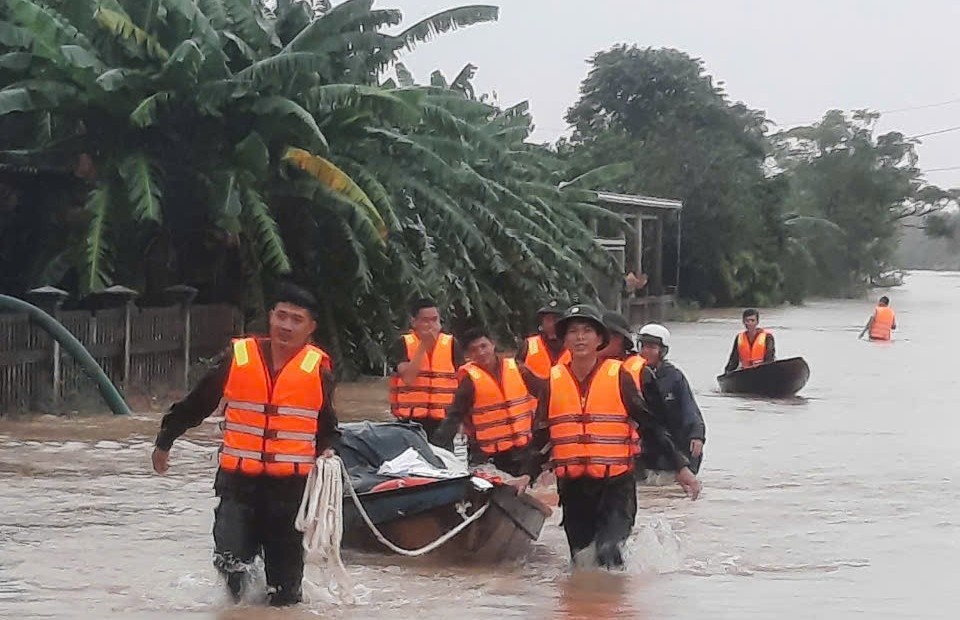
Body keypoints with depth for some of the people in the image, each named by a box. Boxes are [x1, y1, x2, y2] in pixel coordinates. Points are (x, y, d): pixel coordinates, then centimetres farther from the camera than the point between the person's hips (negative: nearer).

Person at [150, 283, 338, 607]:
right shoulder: (238, 357, -2)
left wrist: (327, 452, -5)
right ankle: (239, 580, 20)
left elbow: (326, 424, 14)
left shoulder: (317, 368, -1)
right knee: (230, 559, -15)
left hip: (291, 484, 0)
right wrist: (165, 441, 17)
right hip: (239, 480, 0)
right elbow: (196, 403, 10)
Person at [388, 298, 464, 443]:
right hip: (411, 421, -1)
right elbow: (407, 377, -14)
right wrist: (424, 346, -15)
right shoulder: (403, 344, 0)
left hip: (443, 421, 1)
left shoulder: (451, 344, 5)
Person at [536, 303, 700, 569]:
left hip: (616, 484, -3)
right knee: (582, 560, 9)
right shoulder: (553, 382, 4)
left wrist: (681, 467, -2)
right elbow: (542, 434, 14)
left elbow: (649, 425, 0)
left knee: (608, 552, -21)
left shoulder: (619, 377, -3)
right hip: (573, 487, 3)